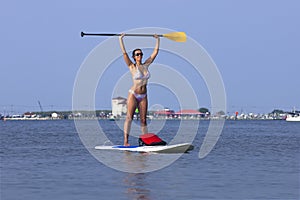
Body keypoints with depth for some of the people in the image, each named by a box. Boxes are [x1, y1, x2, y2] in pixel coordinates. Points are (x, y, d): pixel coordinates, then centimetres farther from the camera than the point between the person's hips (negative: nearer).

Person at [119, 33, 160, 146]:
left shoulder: (146, 65, 9)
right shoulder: (132, 66, -3)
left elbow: (155, 52, 14)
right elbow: (124, 53, -11)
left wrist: (157, 40, 16)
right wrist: (121, 39, -13)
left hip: (143, 96, 5)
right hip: (133, 94, -4)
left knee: (143, 119, 5)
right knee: (129, 117, -9)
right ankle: (126, 141, -13)